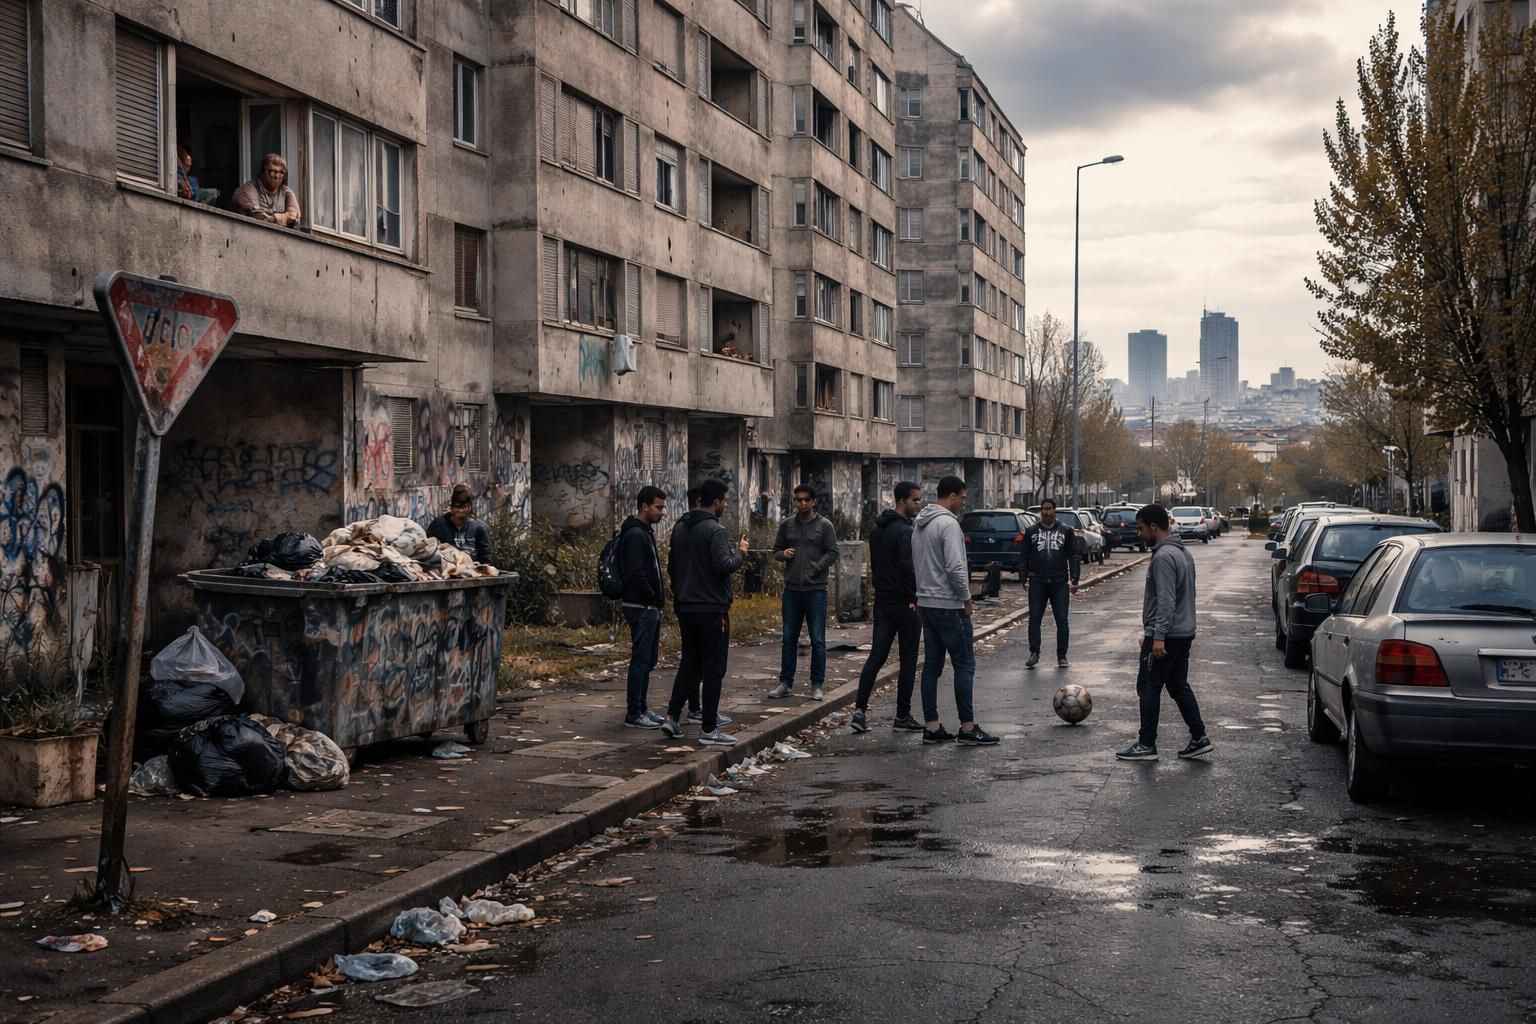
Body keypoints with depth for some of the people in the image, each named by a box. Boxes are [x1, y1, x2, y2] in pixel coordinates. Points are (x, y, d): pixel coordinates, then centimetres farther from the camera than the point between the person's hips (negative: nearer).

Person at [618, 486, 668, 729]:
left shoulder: (646, 532, 17)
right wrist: (655, 599, -14)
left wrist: (658, 599, 12)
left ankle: (641, 709, 20)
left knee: (648, 660, 13)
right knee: (641, 660, -7)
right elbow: (636, 574, -23)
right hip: (641, 608, -10)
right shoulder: (635, 534, -16)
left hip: (650, 608, 10)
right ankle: (633, 714, -3)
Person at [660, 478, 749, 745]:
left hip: (685, 608, 8)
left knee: (689, 664, 17)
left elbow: (671, 566, 18)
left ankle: (672, 717, 10)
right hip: (711, 609, -8)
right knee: (713, 668, 0)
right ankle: (709, 729, 2)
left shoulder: (679, 529, 11)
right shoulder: (714, 530, -16)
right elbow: (724, 565, -25)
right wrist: (740, 553, -7)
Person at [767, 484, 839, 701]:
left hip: (816, 591, -3)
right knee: (789, 639, 8)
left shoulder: (824, 525, -1)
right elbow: (776, 551, 16)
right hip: (791, 590, 3)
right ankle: (785, 683, 15)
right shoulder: (786, 525, 10)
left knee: (818, 640, 0)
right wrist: (783, 554, -7)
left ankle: (816, 685, 7)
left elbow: (832, 553, -3)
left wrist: (814, 571, -13)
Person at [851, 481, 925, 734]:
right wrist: (916, 597, -16)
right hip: (905, 603, -8)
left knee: (876, 656, 6)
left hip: (882, 602, 8)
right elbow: (908, 567, -24)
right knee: (908, 660, 2)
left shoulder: (877, 529, 13)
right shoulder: (905, 531, -16)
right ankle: (903, 717, 6)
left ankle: (860, 708, -5)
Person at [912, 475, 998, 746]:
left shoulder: (919, 524, 13)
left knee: (932, 666, 9)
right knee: (964, 665, -3)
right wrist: (966, 598, -11)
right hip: (948, 605, -9)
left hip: (925, 603, 9)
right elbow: (955, 567, -23)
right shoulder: (948, 524, -16)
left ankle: (931, 727, 10)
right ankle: (968, 728, -1)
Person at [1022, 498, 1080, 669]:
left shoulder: (1066, 531, 4)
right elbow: (1025, 557, 9)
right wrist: (1024, 578, 1)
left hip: (1060, 584, -1)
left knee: (1062, 620, 1)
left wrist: (1074, 579, -5)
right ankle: (1034, 653, 8)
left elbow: (1073, 557, 3)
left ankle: (1062, 656, 8)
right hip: (1037, 584, 1)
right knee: (1034, 619, -1)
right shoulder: (1031, 532, 8)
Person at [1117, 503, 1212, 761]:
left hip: (1164, 636, -10)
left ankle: (1146, 745, 2)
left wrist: (1159, 636, -25)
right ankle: (1199, 738, 12)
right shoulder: (1182, 553, 14)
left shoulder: (1163, 557, -18)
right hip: (1184, 633, 10)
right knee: (1179, 686, 14)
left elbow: (1166, 601, -24)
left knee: (1148, 688, -2)